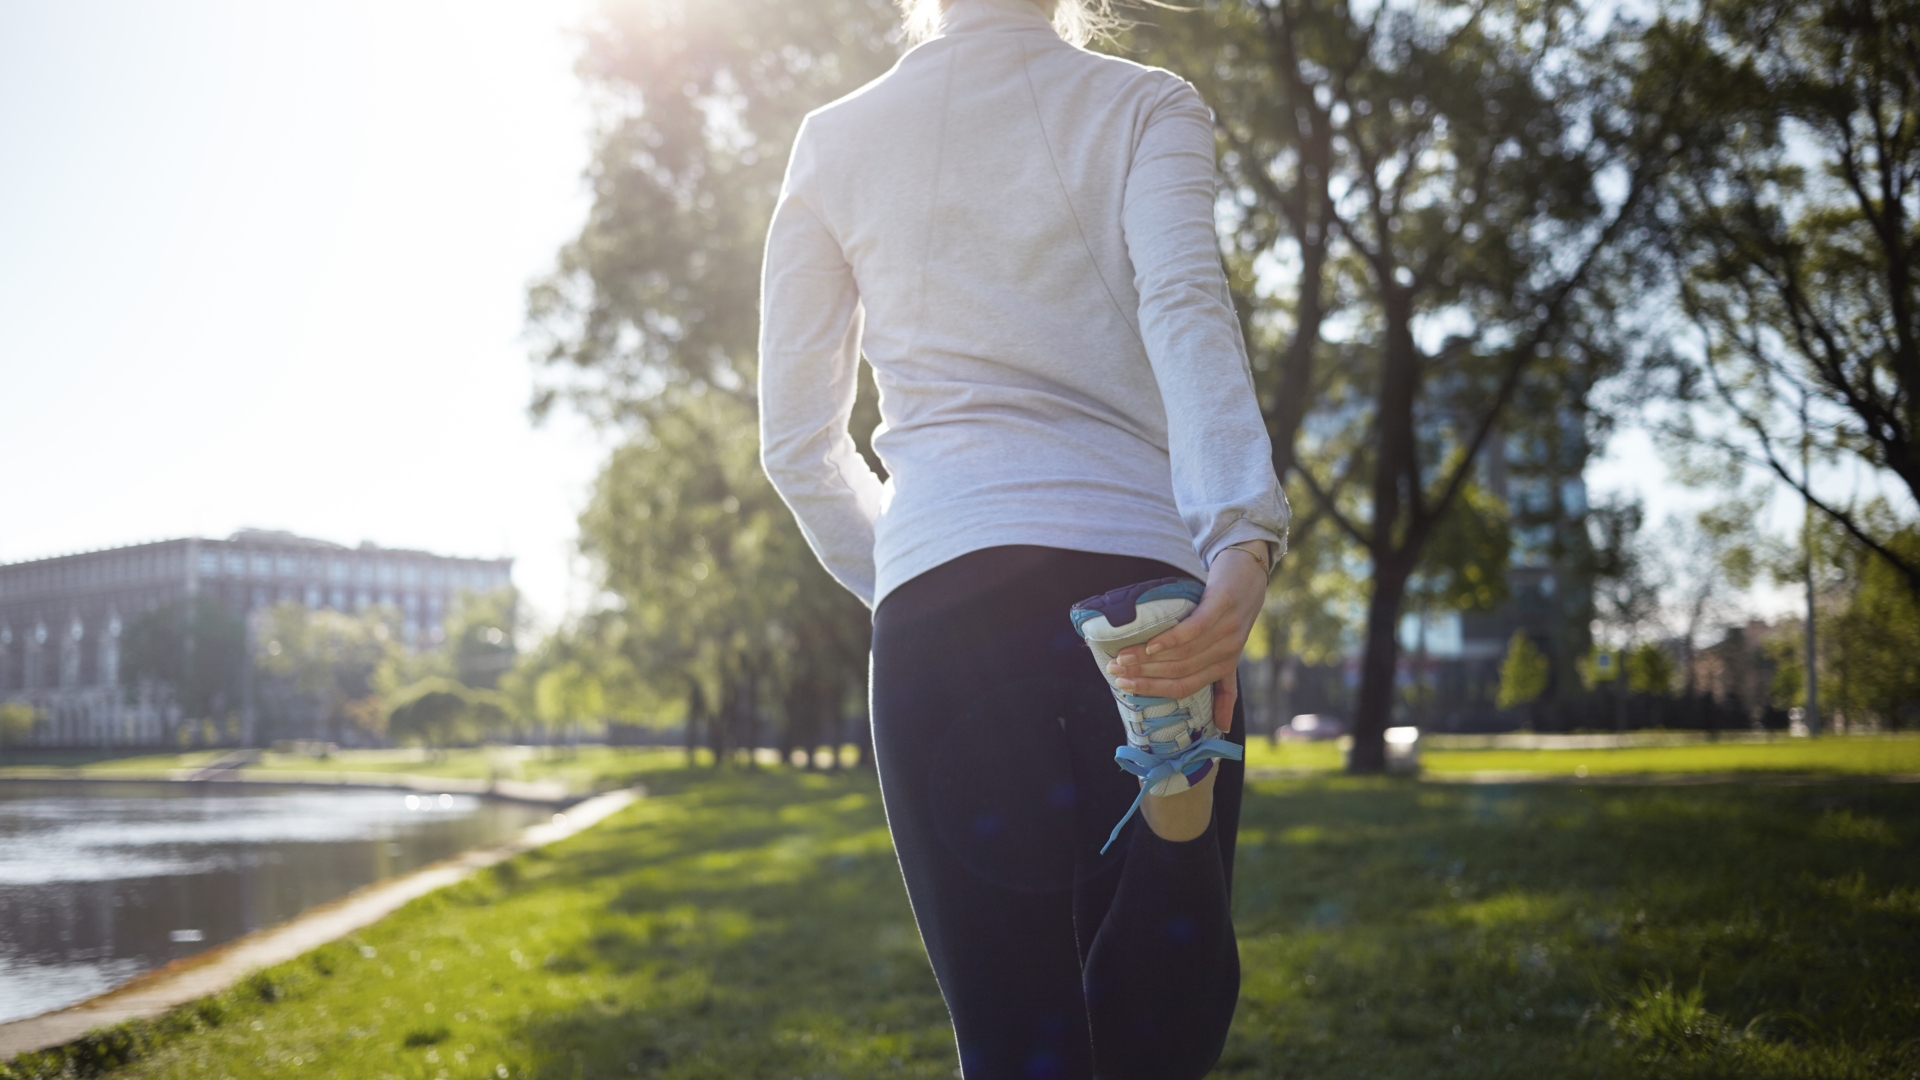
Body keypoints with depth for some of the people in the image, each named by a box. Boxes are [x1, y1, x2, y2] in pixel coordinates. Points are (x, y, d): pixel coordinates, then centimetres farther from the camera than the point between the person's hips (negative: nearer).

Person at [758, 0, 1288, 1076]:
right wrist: (1243, 541, -24)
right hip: (1140, 580, -1)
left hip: (937, 594, 1)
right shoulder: (1146, 107, 10)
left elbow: (798, 439, 14)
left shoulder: (835, 140, 16)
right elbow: (1186, 307, -11)